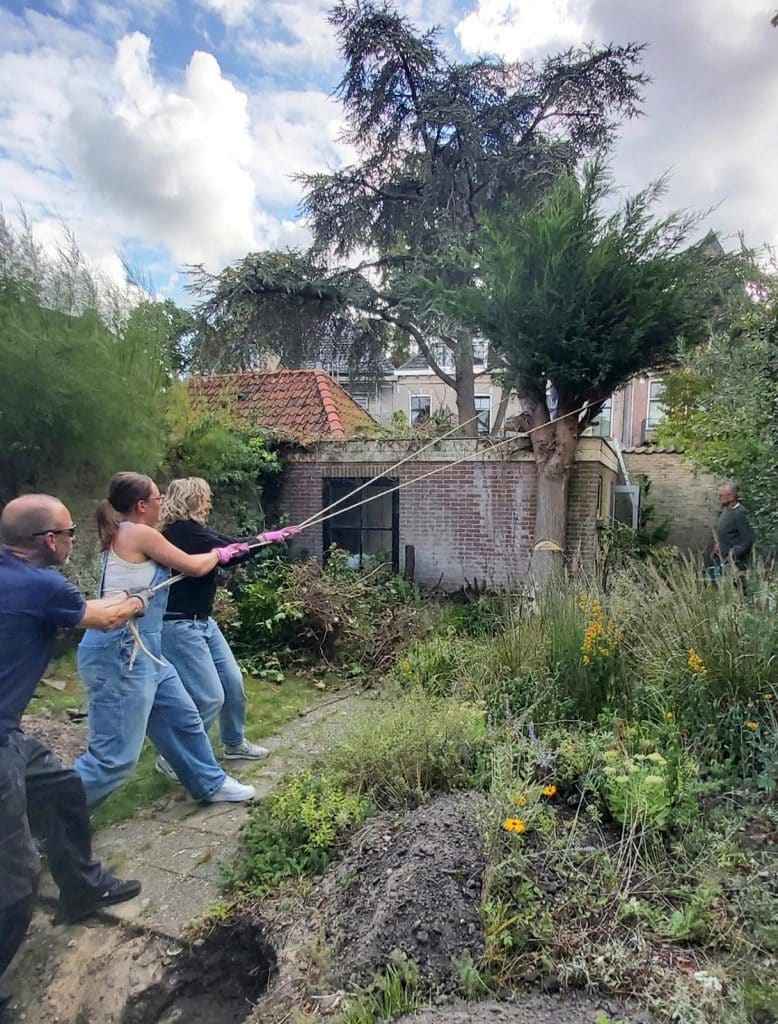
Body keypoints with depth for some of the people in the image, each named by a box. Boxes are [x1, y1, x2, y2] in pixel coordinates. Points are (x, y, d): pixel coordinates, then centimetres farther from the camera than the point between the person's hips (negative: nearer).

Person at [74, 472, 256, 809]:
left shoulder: (124, 536, 12)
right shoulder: (139, 533, -15)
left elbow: (180, 561, 21)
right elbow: (193, 567, -6)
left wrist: (223, 552, 21)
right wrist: (218, 554, 14)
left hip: (143, 652, 10)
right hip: (119, 654, -10)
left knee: (184, 718, 21)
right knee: (115, 756, -2)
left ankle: (211, 783, 39)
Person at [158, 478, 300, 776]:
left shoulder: (194, 529, 10)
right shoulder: (182, 531, -19)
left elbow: (230, 544, 10)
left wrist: (275, 535, 7)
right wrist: (265, 538, -8)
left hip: (202, 621, 10)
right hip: (179, 626, -10)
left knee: (232, 681, 14)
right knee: (210, 697, -7)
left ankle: (235, 743, 33)